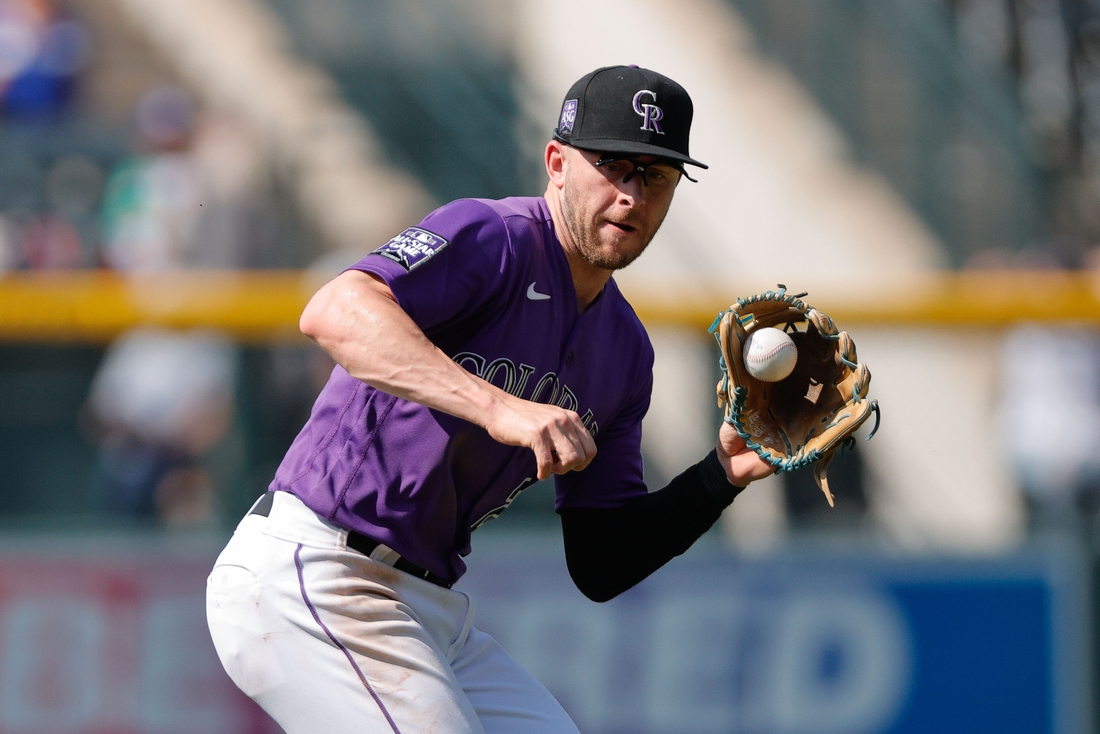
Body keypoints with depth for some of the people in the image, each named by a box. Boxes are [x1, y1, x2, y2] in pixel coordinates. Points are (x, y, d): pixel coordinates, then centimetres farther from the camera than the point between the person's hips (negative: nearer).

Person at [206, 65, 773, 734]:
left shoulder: (624, 350, 14)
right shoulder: (494, 239, -11)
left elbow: (601, 566, 13)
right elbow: (333, 313, -32)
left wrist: (721, 477, -1)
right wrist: (499, 408, -40)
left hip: (431, 606, 9)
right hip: (306, 579, -9)